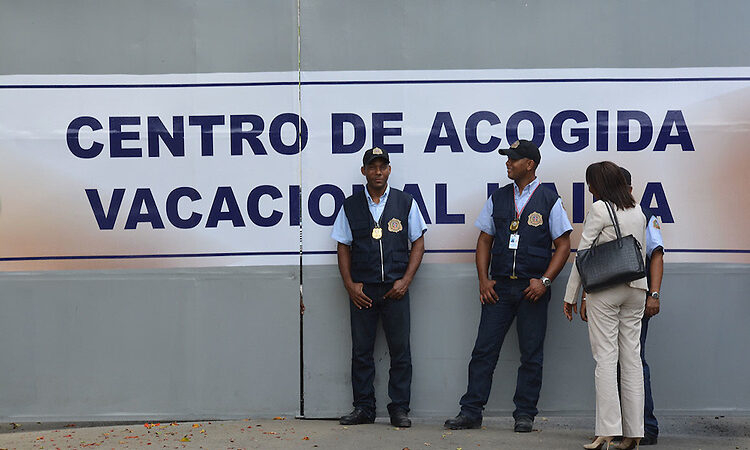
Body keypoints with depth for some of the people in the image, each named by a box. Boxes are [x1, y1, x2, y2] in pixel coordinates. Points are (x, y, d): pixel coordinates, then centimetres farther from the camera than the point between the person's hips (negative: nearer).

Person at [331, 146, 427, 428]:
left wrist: (405, 281, -4)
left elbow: (418, 244, 7)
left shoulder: (406, 203, 6)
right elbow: (343, 247, 10)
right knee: (361, 350, 4)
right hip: (361, 289, 1)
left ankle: (399, 408, 7)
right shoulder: (351, 206, 8)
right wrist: (350, 285, -1)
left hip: (395, 288, -1)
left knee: (400, 350, 0)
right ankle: (363, 408, 12)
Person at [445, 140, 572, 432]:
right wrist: (483, 279, 3)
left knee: (531, 354, 2)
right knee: (484, 350, 0)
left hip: (533, 288, -2)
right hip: (498, 287, 3)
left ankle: (524, 415, 10)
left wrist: (545, 280, -8)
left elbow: (563, 245, 2)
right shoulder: (498, 198, 11)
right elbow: (485, 240, 14)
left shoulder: (549, 201, 2)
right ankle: (470, 412, 5)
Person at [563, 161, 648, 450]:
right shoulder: (638, 213, 13)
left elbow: (583, 253, -6)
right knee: (631, 358, 5)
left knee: (606, 357, -5)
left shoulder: (600, 208, -6)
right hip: (636, 288, 6)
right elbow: (641, 253, 16)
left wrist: (571, 296, -1)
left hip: (605, 288, -6)